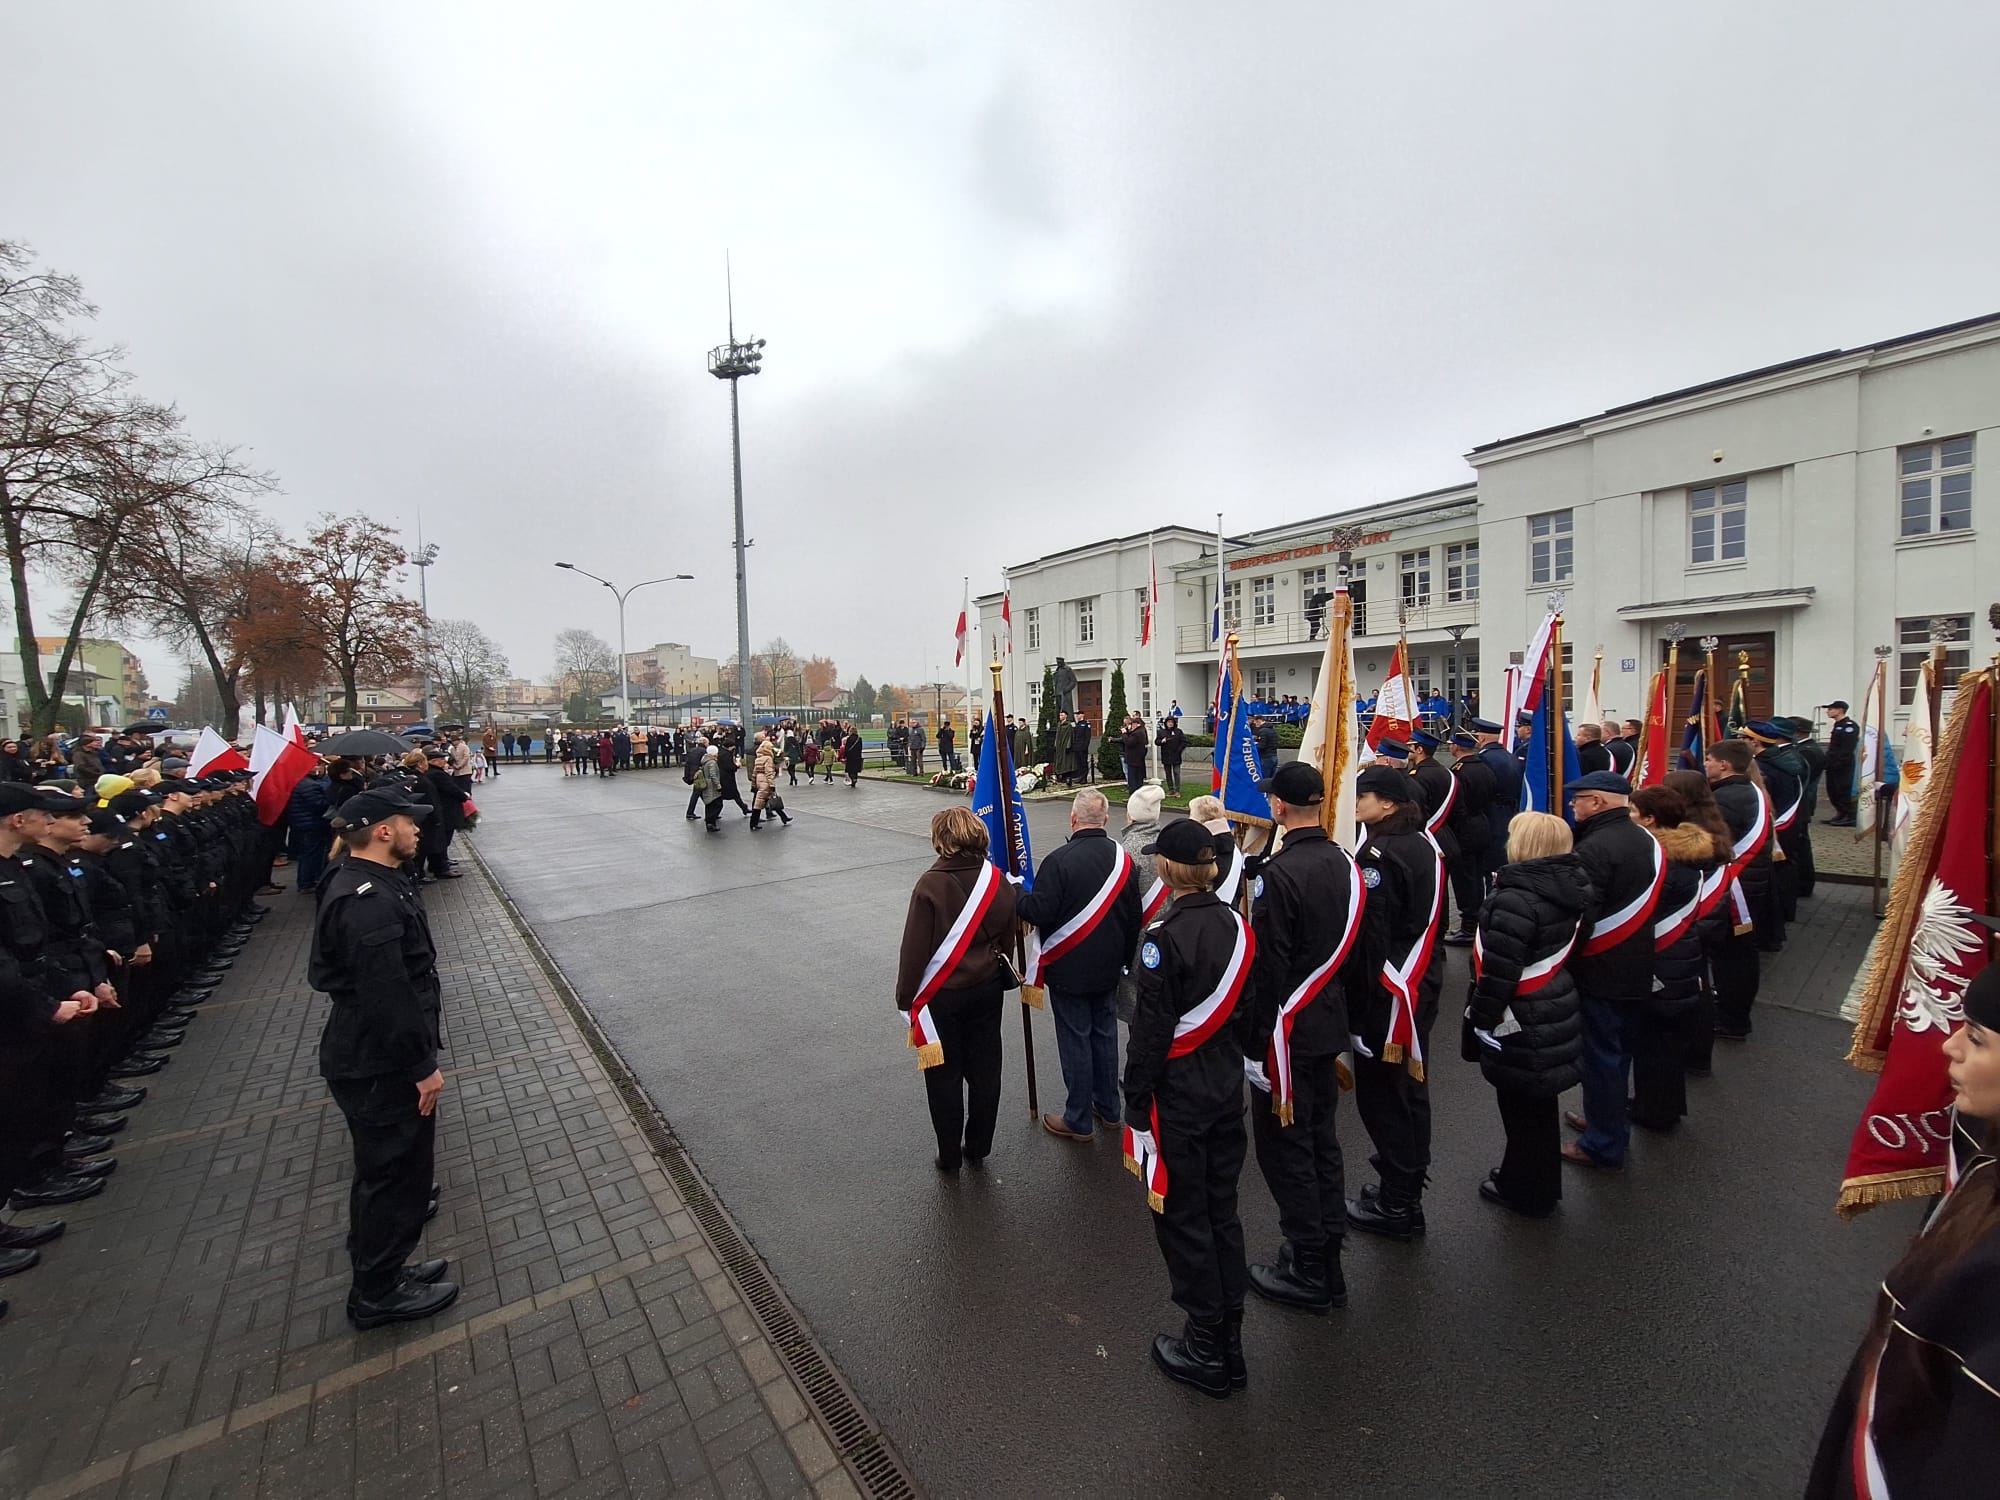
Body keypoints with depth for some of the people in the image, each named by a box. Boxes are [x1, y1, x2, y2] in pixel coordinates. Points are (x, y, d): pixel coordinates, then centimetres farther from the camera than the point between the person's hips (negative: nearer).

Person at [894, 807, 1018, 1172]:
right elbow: (1007, 938, 6)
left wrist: (905, 998, -4)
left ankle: (949, 1156, 26)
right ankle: (977, 1149, 32)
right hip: (988, 991, 4)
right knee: (985, 1072, 17)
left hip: (942, 996, -4)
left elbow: (915, 949, -15)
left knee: (944, 1077, 12)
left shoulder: (931, 885, -19)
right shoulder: (998, 881, -4)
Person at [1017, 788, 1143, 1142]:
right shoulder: (1122, 858, -2)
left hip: (1069, 970, -5)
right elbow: (1134, 917, 6)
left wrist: (1018, 896, -4)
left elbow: (1039, 912, -23)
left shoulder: (1059, 860, -21)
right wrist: (1123, 957, 18)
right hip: (1108, 967, 6)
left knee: (1075, 1040, 6)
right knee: (1105, 1033, 19)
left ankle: (1078, 1121, 21)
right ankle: (1108, 1108, 35)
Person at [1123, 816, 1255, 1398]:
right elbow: (1249, 1007, 6)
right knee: (1223, 1213, 19)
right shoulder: (1238, 926, -3)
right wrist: (1235, 1065, 17)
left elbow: (1151, 1029, -21)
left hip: (1177, 1094, -7)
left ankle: (1206, 1349, 25)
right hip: (1228, 1087, 7)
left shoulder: (1164, 937, -23)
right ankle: (1230, 1342, 34)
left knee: (1183, 1219, 10)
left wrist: (1136, 1103, -11)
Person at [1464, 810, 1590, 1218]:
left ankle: (1525, 1192, 29)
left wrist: (1480, 1017, -15)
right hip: (1556, 1012, 9)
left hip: (1522, 1026, -9)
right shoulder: (1569, 887, 0)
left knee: (1521, 1109, 10)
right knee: (1539, 1106, 24)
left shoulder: (1517, 899, -29)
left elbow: (1499, 970, -26)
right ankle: (1542, 1184, 42)